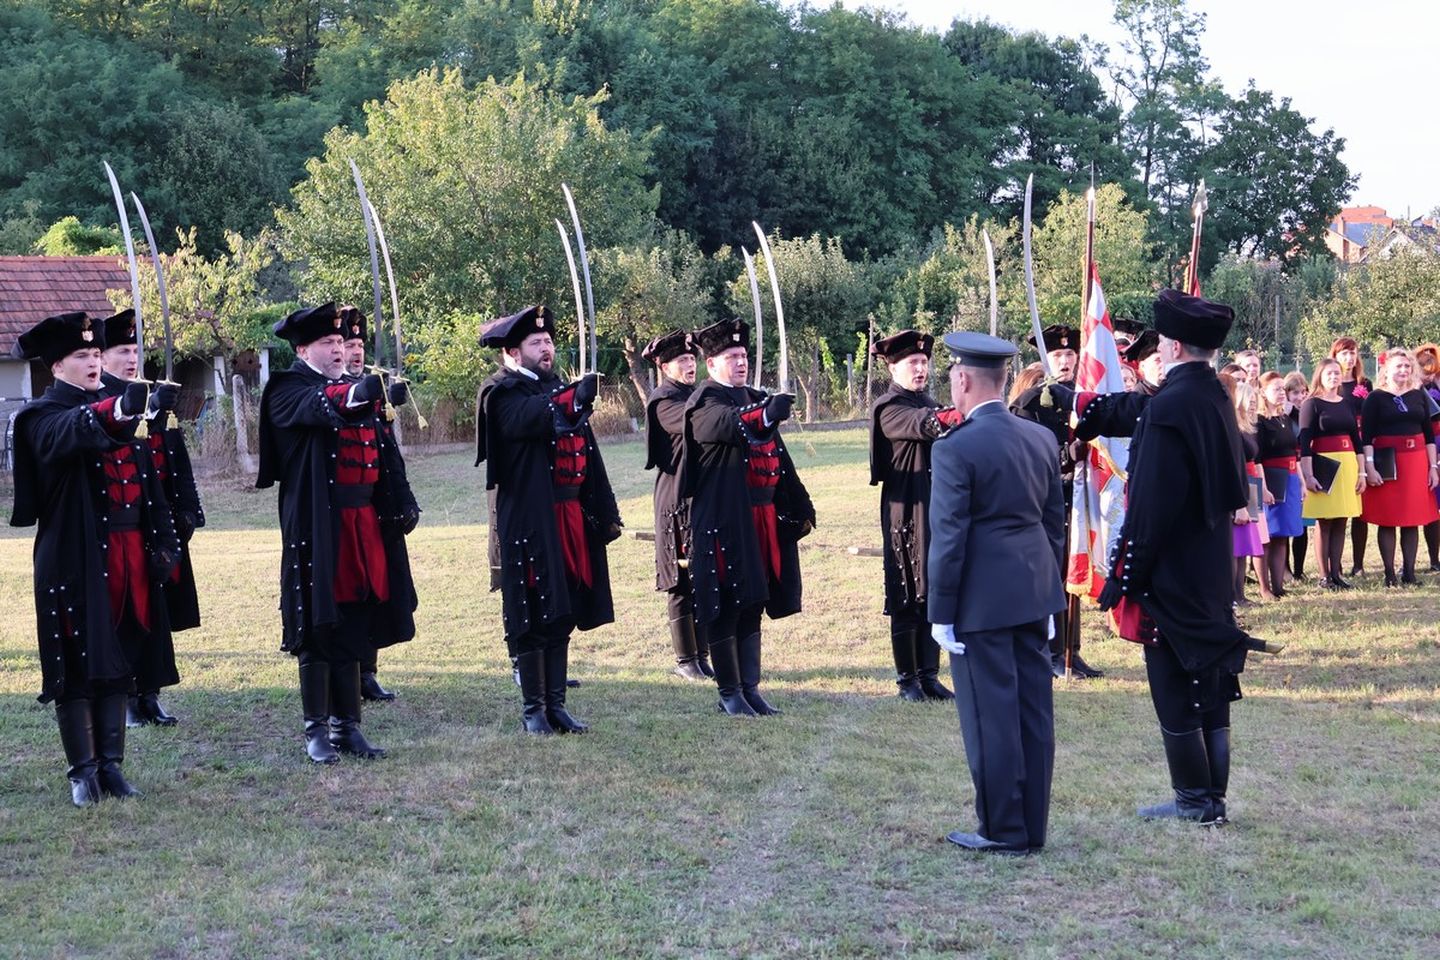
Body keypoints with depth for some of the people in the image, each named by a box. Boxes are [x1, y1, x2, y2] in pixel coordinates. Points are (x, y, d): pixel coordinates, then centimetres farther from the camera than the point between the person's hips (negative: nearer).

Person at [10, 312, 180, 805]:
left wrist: (163, 540, 10)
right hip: (75, 560, -6)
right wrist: (113, 412, -49)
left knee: (118, 662, 9)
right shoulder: (45, 416, -5)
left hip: (126, 556, 6)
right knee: (78, 664, -2)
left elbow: (144, 479, 16)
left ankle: (111, 764, 17)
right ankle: (82, 770, 5)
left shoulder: (114, 406, 15)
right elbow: (68, 434, -31)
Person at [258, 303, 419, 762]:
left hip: (363, 523, 6)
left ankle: (347, 726, 17)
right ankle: (316, 731, 6)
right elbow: (319, 406, -28)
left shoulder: (355, 388, 18)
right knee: (317, 631, -2)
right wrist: (357, 393, -46)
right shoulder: (289, 391, -3)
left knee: (352, 631, 10)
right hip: (317, 528, -6)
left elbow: (377, 454, 20)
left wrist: (399, 508, 13)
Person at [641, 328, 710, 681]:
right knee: (682, 583, -2)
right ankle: (685, 660, 5)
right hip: (677, 501, -8)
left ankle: (702, 656, 15)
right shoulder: (663, 400, -8)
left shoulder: (697, 394, 18)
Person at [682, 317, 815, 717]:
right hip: (721, 518, -7)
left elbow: (779, 458, 20)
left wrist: (800, 508, 16)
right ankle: (729, 692, 4)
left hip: (762, 517, 7)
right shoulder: (704, 402, -6)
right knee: (724, 606, -3)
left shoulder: (757, 400, 18)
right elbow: (731, 424, -29)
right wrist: (766, 414, -48)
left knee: (752, 604, 10)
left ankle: (750, 687, 16)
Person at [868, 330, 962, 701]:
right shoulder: (888, 408, -9)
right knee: (907, 596, -2)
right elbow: (917, 423, -32)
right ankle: (907, 679, 7)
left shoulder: (927, 403, 16)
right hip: (906, 512, -7)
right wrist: (944, 419, -53)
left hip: (937, 509, 7)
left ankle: (929, 675, 15)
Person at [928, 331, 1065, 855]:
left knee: (991, 715, 2)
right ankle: (1032, 827, 19)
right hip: (1034, 594, 7)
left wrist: (941, 612, -9)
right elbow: (1055, 521, 12)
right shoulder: (1042, 438, 7)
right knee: (1034, 712, 11)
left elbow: (948, 537, -15)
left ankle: (1003, 831, 9)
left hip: (981, 600, -7)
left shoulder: (956, 448, -14)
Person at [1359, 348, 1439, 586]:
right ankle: (1390, 574, 5)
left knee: (1413, 520, 5)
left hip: (1416, 461, 4)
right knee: (1387, 520, -1)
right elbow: (1366, 436, -5)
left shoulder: (1418, 395, 10)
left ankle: (1409, 572, 11)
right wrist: (1369, 467, -14)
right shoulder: (1375, 398, -2)